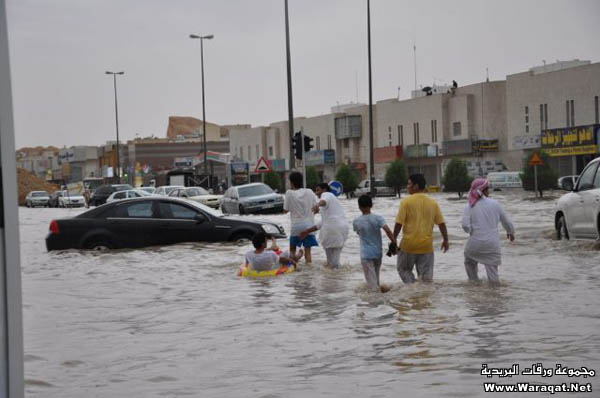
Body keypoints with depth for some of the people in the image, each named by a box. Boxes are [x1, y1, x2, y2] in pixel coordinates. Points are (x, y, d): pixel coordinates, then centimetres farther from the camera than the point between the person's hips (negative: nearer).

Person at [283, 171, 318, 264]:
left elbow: (285, 210, -2)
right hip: (309, 225, 2)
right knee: (307, 250, 4)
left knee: (292, 249, 15)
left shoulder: (289, 193, -6)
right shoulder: (310, 192, 0)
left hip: (296, 225, -2)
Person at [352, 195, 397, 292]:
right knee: (376, 277, 23)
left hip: (366, 255, -3)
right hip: (378, 253, 3)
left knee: (371, 281, -1)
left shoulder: (356, 221, -8)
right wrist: (394, 243, -13)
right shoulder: (378, 218, -10)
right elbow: (388, 231, -19)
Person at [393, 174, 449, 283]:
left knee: (404, 270, 15)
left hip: (409, 245, -3)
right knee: (426, 275, 10)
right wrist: (445, 240, 16)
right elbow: (441, 223, 5)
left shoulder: (406, 202, -9)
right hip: (426, 245, 3)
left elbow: (399, 224, -11)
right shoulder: (433, 203, 2)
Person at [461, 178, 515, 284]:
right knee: (492, 271, 4)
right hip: (492, 243, 0)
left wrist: (471, 231, 10)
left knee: (469, 263, 27)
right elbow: (505, 220, 10)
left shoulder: (470, 206, -5)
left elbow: (465, 225, -14)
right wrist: (511, 231, 30)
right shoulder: (494, 203, -1)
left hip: (475, 242, 0)